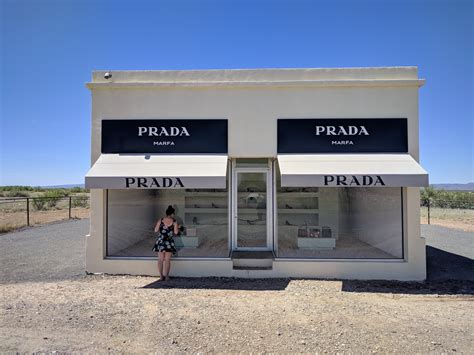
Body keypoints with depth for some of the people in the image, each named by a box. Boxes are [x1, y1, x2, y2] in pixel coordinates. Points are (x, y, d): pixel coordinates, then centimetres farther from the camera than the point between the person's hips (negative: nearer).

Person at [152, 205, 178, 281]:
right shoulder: (174, 221, -5)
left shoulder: (160, 220, -2)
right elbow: (176, 232, -7)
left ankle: (161, 276, 11)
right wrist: (177, 228, 13)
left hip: (160, 241, 2)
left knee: (160, 259, 9)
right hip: (169, 242, -1)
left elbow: (156, 230, -1)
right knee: (167, 260, 5)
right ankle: (166, 276, 9)